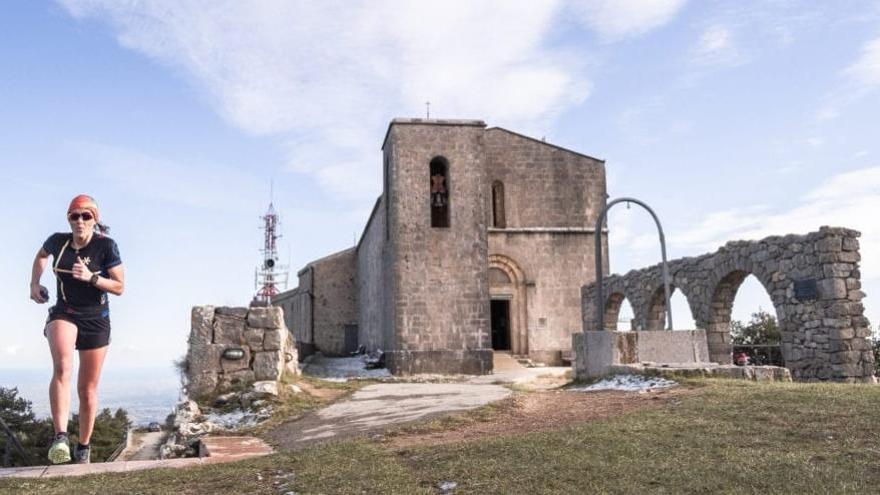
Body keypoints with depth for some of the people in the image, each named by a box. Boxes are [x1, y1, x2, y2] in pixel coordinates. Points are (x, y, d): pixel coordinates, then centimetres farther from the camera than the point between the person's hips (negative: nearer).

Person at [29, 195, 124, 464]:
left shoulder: (106, 246, -10)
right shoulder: (58, 241, 0)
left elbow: (119, 287, -10)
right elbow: (41, 255, 25)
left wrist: (91, 277, -24)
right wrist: (35, 283, 13)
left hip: (96, 320, -1)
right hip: (63, 314, 1)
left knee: (88, 389, 7)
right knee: (62, 367, -31)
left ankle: (83, 446, 24)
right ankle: (60, 437, -36)